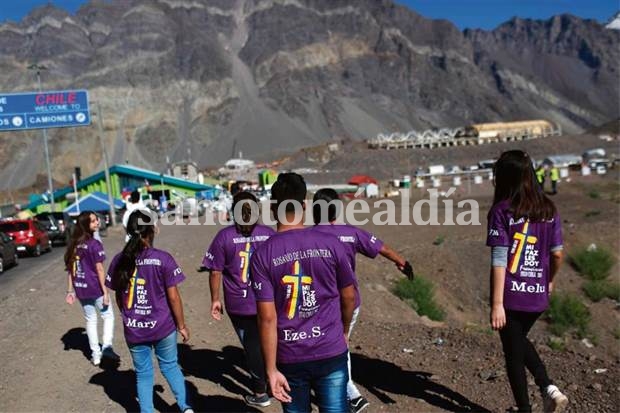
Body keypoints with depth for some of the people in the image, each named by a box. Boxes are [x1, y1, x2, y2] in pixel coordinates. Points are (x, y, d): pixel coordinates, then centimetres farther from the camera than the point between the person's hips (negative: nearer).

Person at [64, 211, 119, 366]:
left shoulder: (73, 244, 5)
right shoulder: (95, 244, -15)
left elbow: (71, 269, 7)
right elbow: (99, 269, -16)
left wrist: (70, 291, 11)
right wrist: (105, 291, -12)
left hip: (80, 289, 6)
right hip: (95, 288, -6)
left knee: (90, 320, 17)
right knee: (108, 316, 12)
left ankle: (95, 354, 24)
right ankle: (107, 346, -4)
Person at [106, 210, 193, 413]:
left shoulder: (119, 261, -5)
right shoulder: (163, 258, -16)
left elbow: (119, 297, 5)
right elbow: (173, 297, -12)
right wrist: (181, 325, 0)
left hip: (133, 329, 2)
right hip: (163, 327, -2)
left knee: (143, 374, 17)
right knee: (170, 366, 19)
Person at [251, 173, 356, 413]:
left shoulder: (262, 254, -10)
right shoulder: (330, 244, -7)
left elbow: (267, 318, -12)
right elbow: (349, 296, 3)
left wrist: (271, 370, -5)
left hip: (289, 358, 0)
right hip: (331, 352, 0)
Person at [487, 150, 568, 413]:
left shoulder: (501, 210, -13)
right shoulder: (548, 209, 2)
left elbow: (499, 260, -17)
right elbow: (557, 254, 5)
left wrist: (496, 304, -16)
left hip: (511, 295, -5)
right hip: (538, 294, 5)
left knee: (513, 353, 12)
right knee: (520, 341, 29)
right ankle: (548, 387, 16)